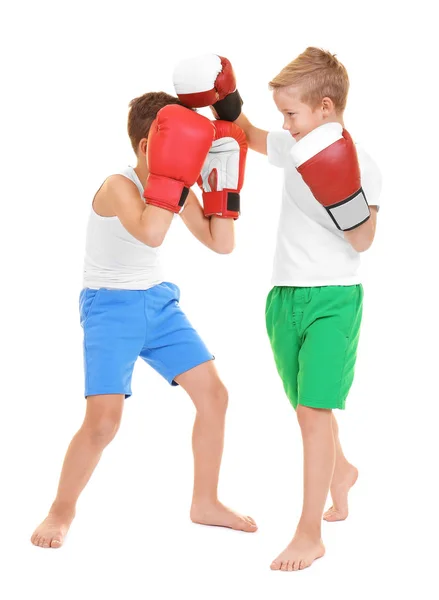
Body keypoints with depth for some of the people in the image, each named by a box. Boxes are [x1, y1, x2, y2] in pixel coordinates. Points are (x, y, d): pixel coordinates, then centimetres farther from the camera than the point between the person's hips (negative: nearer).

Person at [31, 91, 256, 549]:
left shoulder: (178, 189, 1)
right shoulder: (119, 186, -21)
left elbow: (221, 244, 5)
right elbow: (149, 234, -42)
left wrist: (223, 184, -4)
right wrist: (175, 175, -39)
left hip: (159, 302, 7)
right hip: (111, 306, -7)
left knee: (213, 394, 4)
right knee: (104, 419, -17)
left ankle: (205, 503, 21)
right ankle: (62, 510, 7)